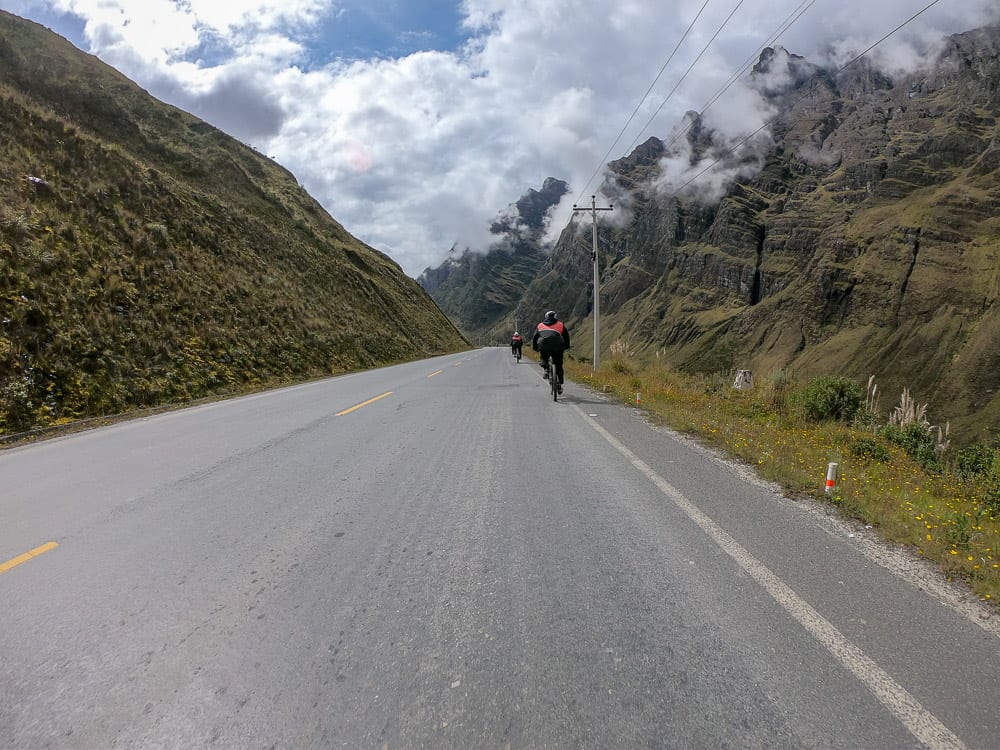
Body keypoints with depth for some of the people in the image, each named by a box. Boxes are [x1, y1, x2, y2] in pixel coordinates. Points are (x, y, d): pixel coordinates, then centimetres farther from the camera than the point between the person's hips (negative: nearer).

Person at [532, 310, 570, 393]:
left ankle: (546, 369, 4)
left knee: (544, 359, 32)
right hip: (557, 347, 0)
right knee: (558, 366, 14)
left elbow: (534, 337, 21)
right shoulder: (560, 324, 19)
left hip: (544, 347, 0)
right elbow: (566, 336, 22)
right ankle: (560, 386, 10)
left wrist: (535, 347, 34)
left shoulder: (540, 325, 22)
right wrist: (566, 346, 36)